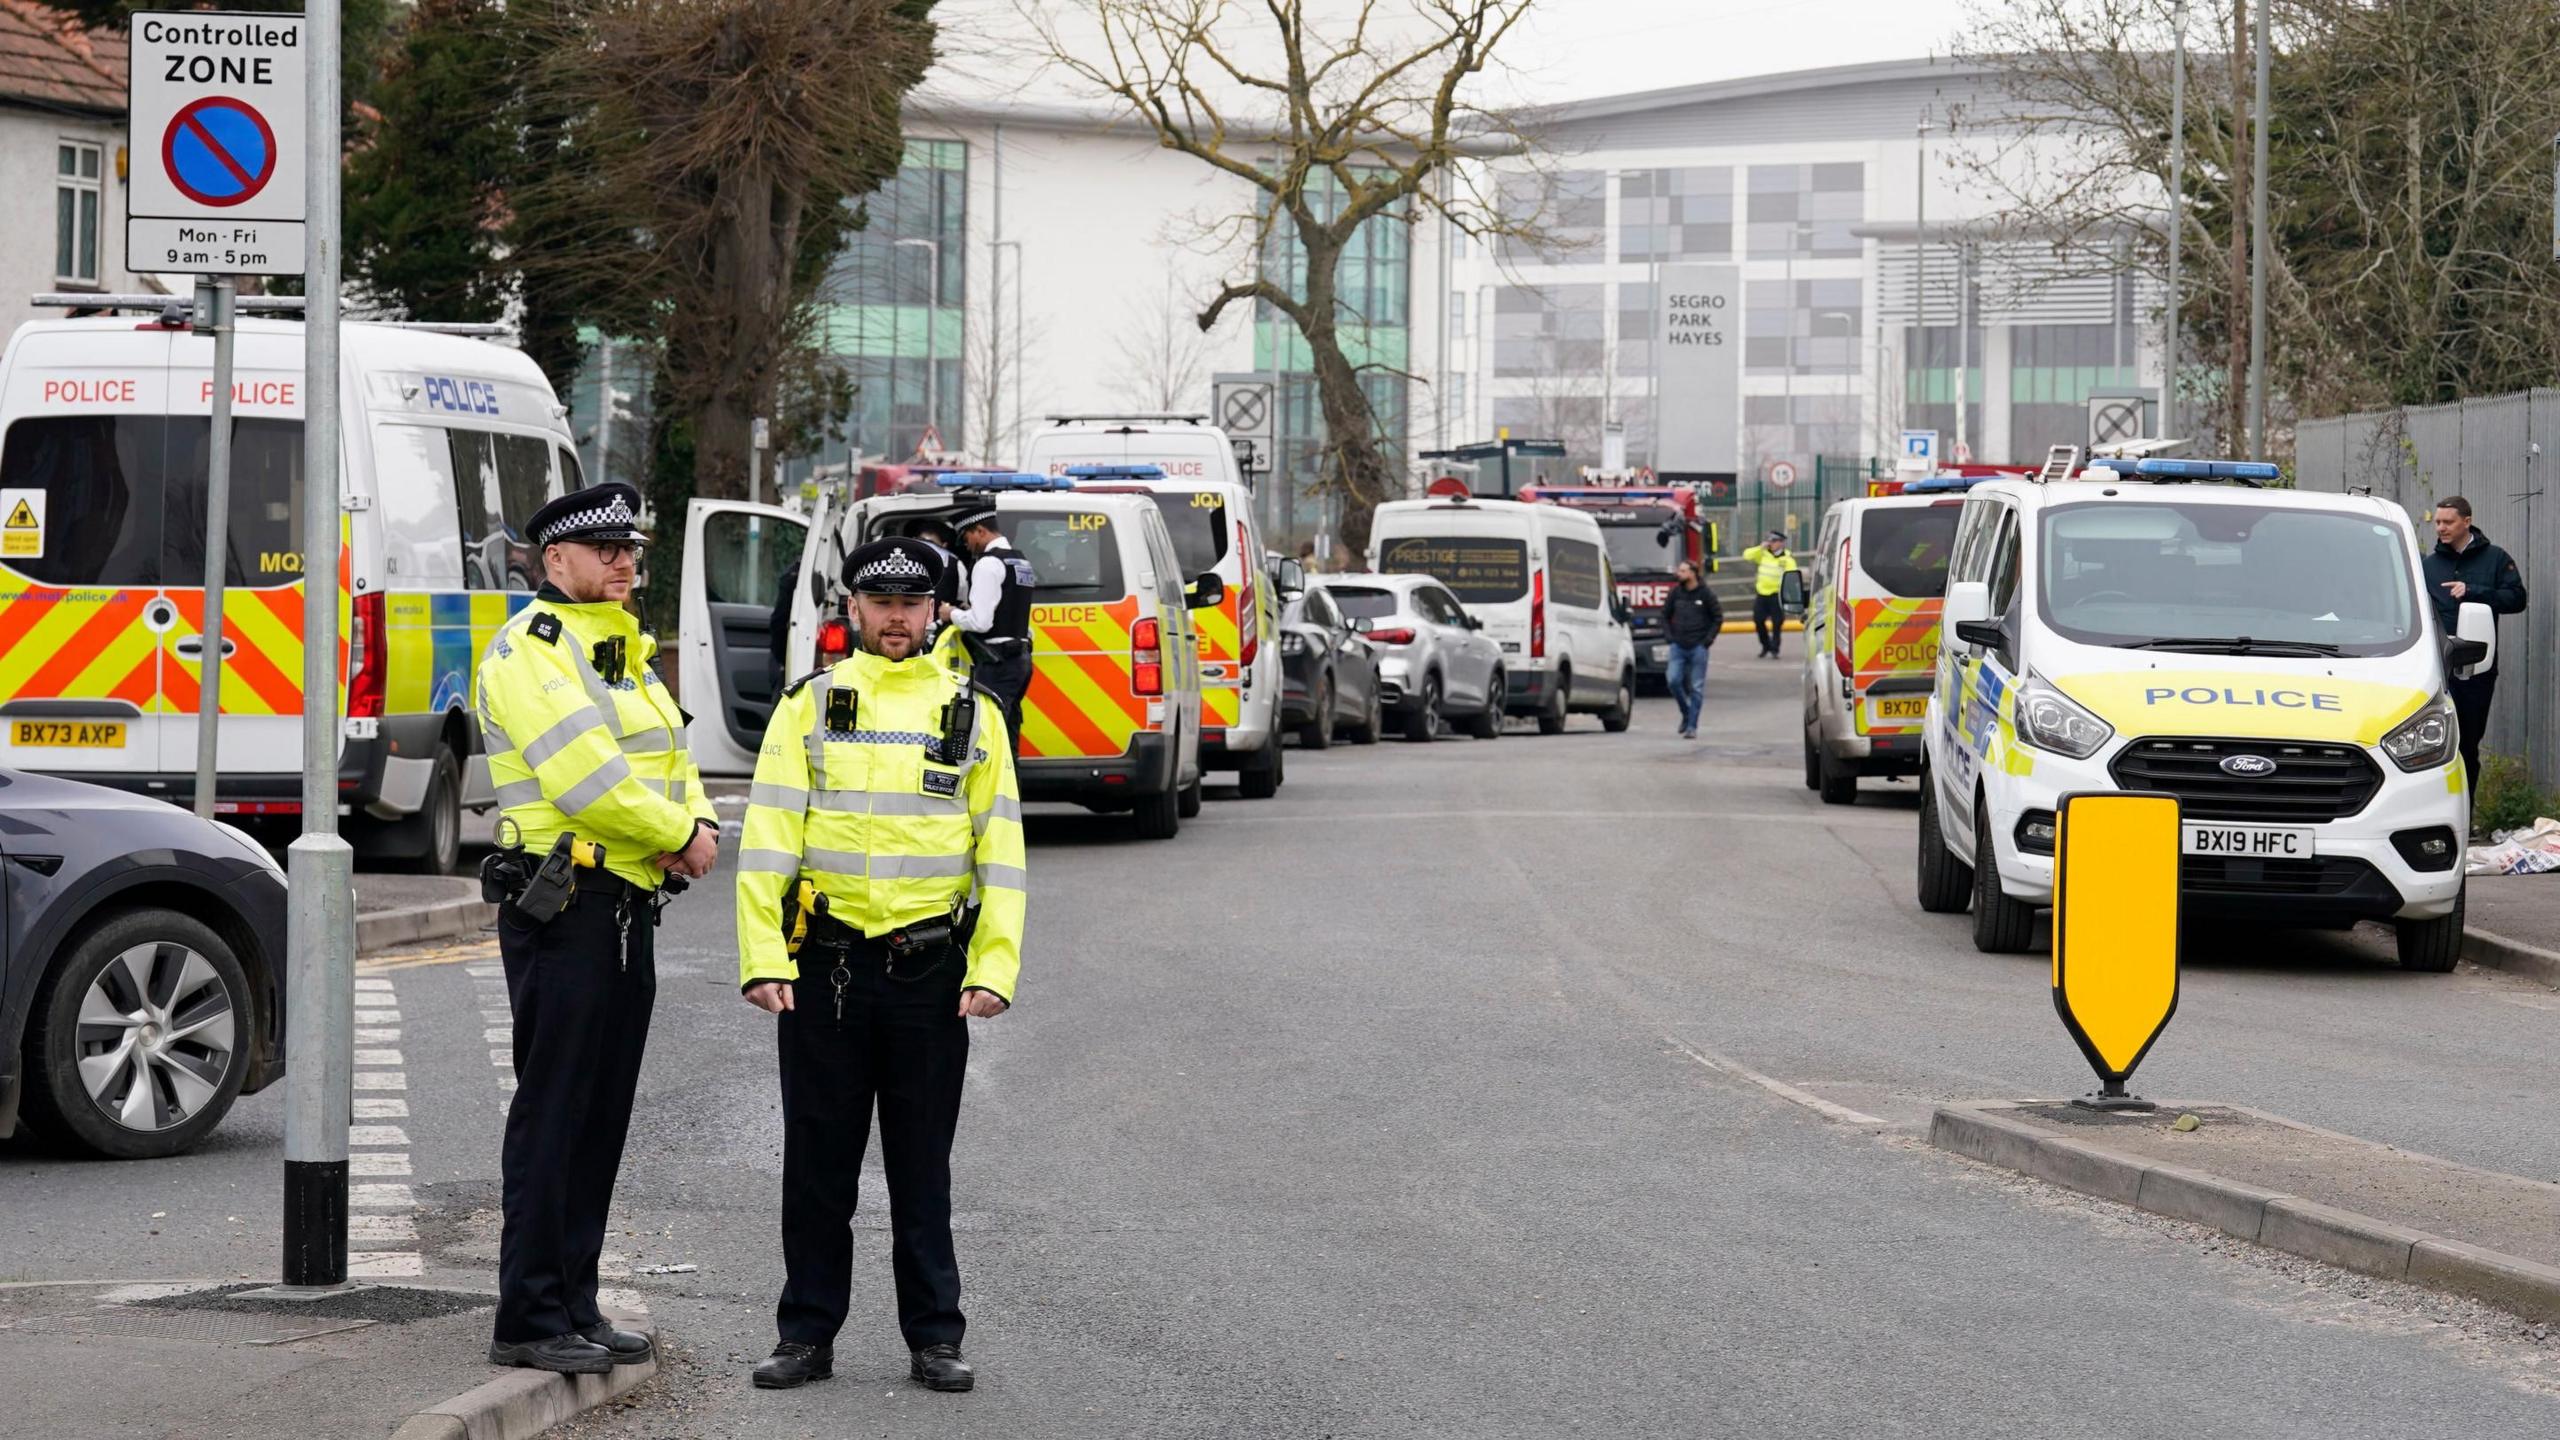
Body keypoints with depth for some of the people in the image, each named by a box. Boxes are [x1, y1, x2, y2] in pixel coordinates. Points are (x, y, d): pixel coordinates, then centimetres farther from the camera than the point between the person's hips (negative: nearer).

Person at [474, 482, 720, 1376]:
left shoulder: (625, 650, 19)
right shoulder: (530, 649, -11)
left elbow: (669, 759, 18)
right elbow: (583, 774, -21)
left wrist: (698, 824, -3)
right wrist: (679, 833, -11)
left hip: (629, 907, 9)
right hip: (561, 907, -9)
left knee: (602, 1114, 12)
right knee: (552, 1110, -7)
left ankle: (574, 1304, 18)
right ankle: (529, 1319, -4)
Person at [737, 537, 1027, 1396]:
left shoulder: (972, 714, 7)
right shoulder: (809, 706, 4)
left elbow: (1000, 852, 5)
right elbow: (767, 840, -1)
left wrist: (993, 969, -5)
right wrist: (763, 960, -11)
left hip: (930, 970, 0)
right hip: (823, 968, 0)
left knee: (923, 1164, 6)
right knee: (818, 1161, 6)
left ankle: (934, 1338, 14)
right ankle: (807, 1334, 14)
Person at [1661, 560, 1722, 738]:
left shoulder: (1705, 594, -2)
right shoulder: (1676, 593, 7)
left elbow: (1718, 618, 4)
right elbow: (1665, 615, 16)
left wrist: (1708, 639, -5)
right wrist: (1669, 636, 4)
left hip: (1698, 648, -3)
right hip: (1678, 646, 3)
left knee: (1696, 688, -2)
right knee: (1673, 680, -12)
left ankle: (1692, 726, 2)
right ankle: (1685, 713, 12)